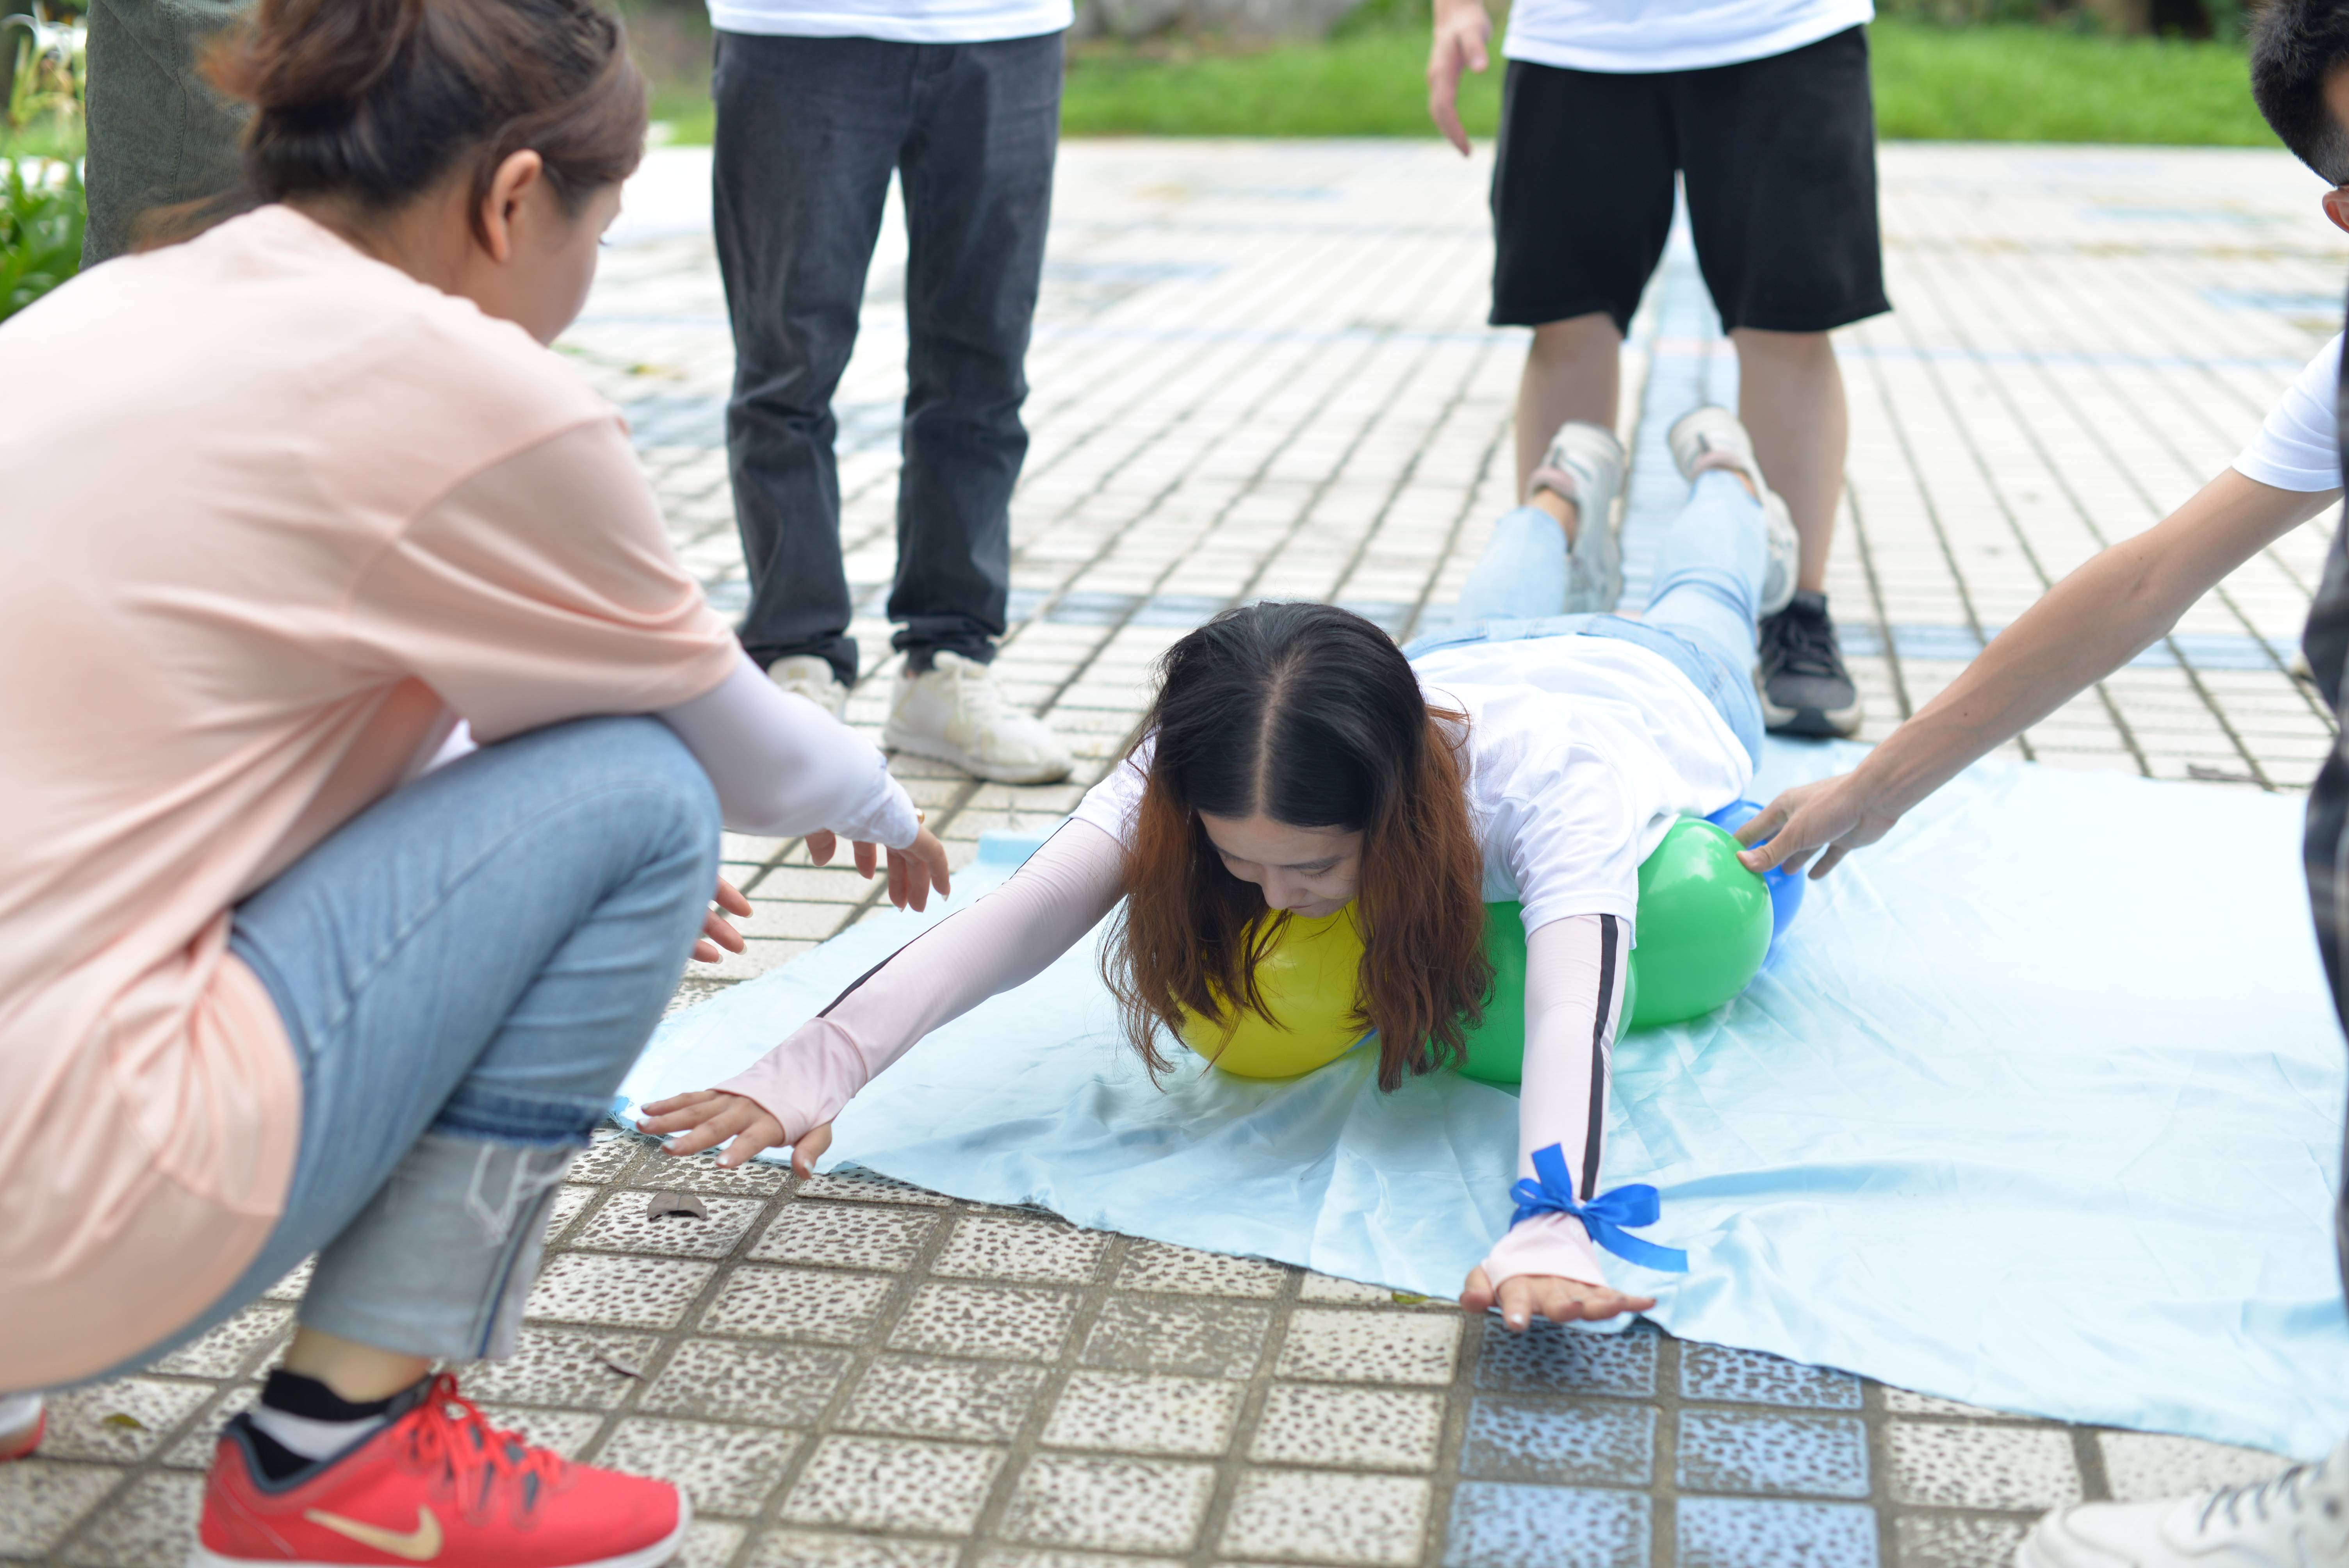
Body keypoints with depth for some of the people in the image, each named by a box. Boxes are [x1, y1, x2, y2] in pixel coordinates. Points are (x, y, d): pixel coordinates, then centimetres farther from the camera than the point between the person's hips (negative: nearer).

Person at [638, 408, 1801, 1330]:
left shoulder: (1550, 789, -54)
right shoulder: (1195, 772, -45)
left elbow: (1572, 1010, -70)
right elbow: (1022, 915, -58)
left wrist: (1549, 1229, -89)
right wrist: (816, 1065, -75)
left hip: (1647, 692, -2)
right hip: (1458, 666, 2)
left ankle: (1722, 474, 67)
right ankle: (1567, 493, 70)